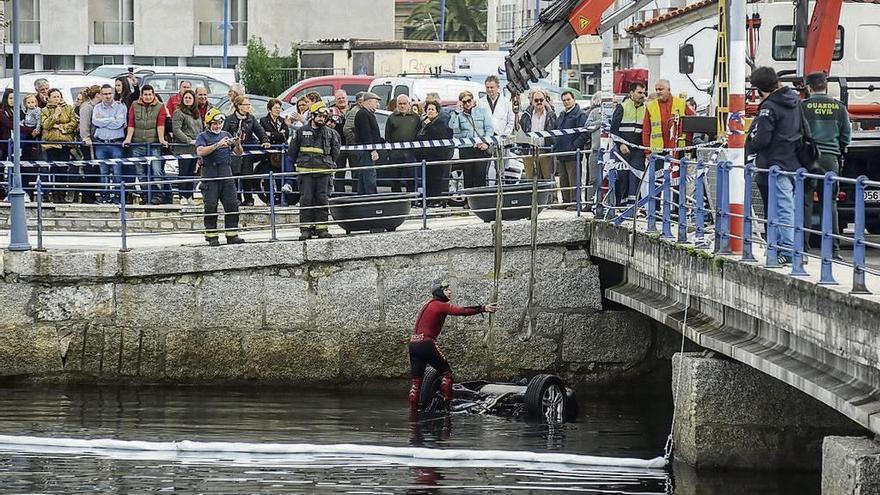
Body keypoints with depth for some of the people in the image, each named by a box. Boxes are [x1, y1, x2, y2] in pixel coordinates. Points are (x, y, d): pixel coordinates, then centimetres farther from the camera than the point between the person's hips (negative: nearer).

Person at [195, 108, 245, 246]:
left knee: (232, 204, 0)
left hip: (226, 174, 4)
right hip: (210, 176, -4)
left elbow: (239, 153, 14)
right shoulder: (203, 137, 3)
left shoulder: (226, 135, 16)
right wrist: (217, 145, -23)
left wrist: (238, 145, -9)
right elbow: (200, 152, -16)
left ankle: (232, 235, 5)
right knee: (211, 206, -4)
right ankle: (212, 236, 1)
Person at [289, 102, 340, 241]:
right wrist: (300, 163, 13)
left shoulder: (330, 133, 9)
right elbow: (293, 150, 13)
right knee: (306, 199, -4)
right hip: (305, 171, -1)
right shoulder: (301, 132, 5)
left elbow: (335, 152, 20)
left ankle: (321, 227, 6)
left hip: (324, 172, 1)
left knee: (322, 199, 0)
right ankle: (306, 228, -2)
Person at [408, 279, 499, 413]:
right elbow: (462, 311, -17)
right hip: (426, 343, -8)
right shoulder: (440, 305, -6)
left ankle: (413, 411, 2)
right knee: (446, 373, 3)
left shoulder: (428, 304, 21)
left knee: (415, 381, 7)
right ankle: (447, 405, -3)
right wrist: (483, 308, -19)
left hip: (413, 343, 8)